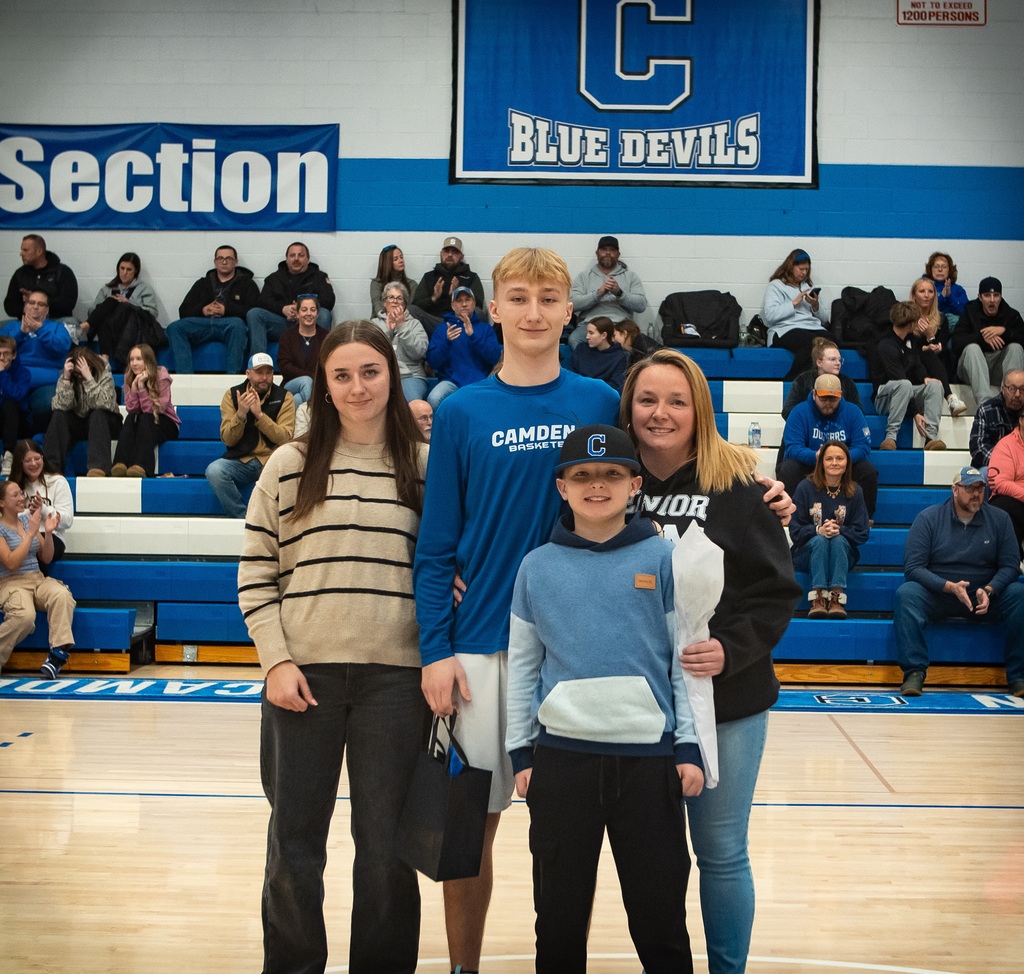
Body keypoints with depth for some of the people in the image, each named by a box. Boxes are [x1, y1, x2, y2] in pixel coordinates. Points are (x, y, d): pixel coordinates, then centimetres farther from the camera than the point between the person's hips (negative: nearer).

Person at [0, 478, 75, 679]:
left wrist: (48, 533, -1)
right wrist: (30, 533, -15)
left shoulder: (27, 520, 16)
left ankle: (58, 653, -32)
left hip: (37, 580, 5)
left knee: (61, 594, -30)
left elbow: (46, 557, 17)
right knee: (24, 616, -36)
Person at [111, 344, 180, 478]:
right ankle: (120, 464, -49)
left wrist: (141, 387, -28)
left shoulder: (161, 376, -14)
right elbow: (131, 410, -10)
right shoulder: (129, 377, -1)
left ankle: (141, 466, -55)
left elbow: (153, 411, -21)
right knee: (130, 418, -29)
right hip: (140, 424, 4)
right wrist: (134, 387, -23)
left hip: (164, 423, -4)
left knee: (145, 419, -34)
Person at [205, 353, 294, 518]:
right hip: (240, 460, 1)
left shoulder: (284, 397, 4)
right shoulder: (232, 395, 6)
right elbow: (228, 440, -1)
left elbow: (284, 438, -8)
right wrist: (240, 414, -19)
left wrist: (259, 414, -19)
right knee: (214, 471, -29)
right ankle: (242, 518, -16)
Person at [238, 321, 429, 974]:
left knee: (385, 845, 7)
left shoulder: (426, 465, 5)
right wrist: (276, 660, -5)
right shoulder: (289, 466, 5)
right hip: (303, 674, 1)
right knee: (294, 843, 9)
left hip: (395, 675, 0)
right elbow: (256, 573, 5)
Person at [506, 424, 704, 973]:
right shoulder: (537, 567, 4)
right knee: (559, 915, 12)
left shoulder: (662, 559, 0)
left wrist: (689, 746, -2)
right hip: (561, 757, 1)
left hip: (649, 757, -1)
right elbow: (521, 665, 9)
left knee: (660, 915, 9)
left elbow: (687, 659, 3)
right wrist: (521, 752, 6)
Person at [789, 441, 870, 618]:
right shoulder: (806, 487, -2)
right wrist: (818, 530, -25)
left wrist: (839, 530, -21)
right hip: (807, 553, -1)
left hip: (843, 553, 1)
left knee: (838, 540, -31)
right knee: (820, 540, -33)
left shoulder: (855, 491, 4)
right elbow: (795, 530, -5)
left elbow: (862, 533, 0)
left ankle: (837, 599, -43)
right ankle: (817, 599, -45)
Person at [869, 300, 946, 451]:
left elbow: (916, 365, 22)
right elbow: (900, 380, -23)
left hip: (907, 394, 8)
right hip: (884, 398, -8)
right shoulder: (886, 346, -18)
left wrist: (925, 378, -4)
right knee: (905, 385, -38)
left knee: (935, 384, -17)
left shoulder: (910, 339, 10)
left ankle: (931, 437, -29)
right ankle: (890, 436, -38)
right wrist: (915, 413, -26)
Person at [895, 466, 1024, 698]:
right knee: (906, 593, -31)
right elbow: (912, 567, -9)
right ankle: (914, 673, -31)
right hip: (936, 597, -2)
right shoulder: (928, 518, -3)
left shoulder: (999, 519, 4)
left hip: (983, 599, 2)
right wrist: (951, 587, -23)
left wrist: (988, 591, -20)